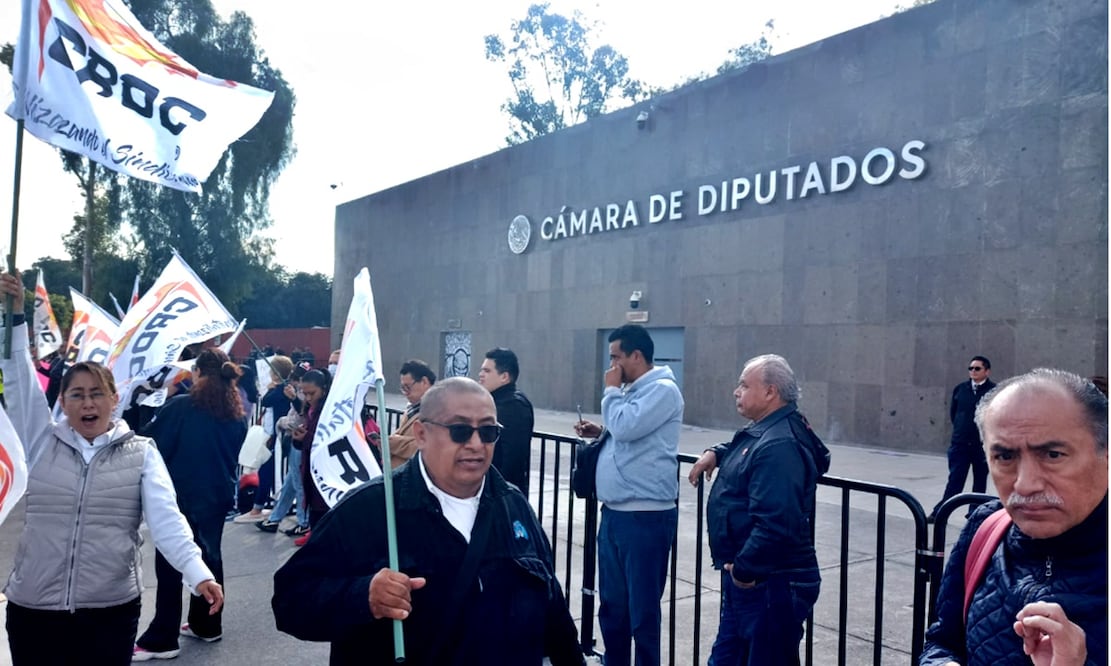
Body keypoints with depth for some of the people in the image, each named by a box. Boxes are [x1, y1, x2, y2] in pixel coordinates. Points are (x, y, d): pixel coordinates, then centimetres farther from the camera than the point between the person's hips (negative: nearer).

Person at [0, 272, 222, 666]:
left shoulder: (141, 452, -2)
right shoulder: (42, 443, 4)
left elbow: (166, 519, -11)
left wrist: (199, 573, -24)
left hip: (112, 611, -1)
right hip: (33, 610, 2)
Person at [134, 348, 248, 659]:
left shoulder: (180, 406, -14)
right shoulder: (236, 414, 3)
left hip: (180, 497, -6)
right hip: (217, 496, 6)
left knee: (171, 564, 1)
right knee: (209, 555, 16)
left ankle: (161, 639, 6)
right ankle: (206, 625, 26)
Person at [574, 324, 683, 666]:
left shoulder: (662, 390, -13)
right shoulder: (632, 391, 15)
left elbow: (626, 428, -24)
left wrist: (611, 390, -9)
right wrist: (600, 433, 7)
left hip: (645, 516, -9)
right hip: (614, 512, 9)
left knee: (642, 607, 2)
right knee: (611, 602, 18)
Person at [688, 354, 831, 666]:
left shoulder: (779, 445, -24)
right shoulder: (764, 431, 10)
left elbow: (774, 525, -32)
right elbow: (741, 450, 37)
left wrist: (743, 570, -21)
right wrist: (716, 453, 17)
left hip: (771, 586, -11)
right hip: (745, 581, 11)